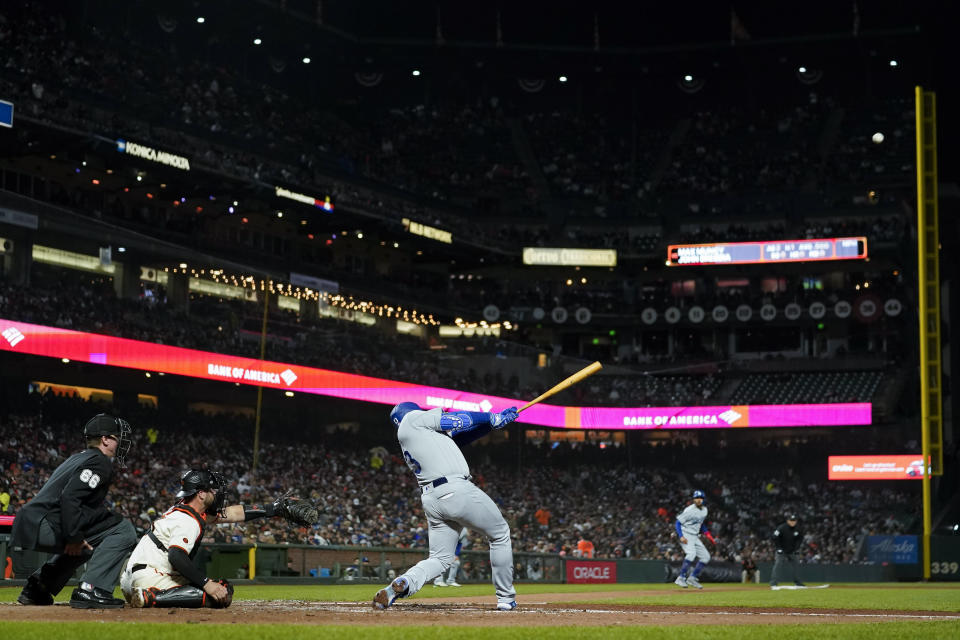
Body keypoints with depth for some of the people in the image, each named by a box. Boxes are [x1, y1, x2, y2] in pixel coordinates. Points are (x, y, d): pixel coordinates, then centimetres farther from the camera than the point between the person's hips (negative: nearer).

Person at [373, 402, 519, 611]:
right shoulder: (413, 418, 3)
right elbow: (456, 421, 2)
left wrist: (495, 421, 15)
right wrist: (493, 419, 15)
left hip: (431, 499, 8)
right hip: (456, 490, -8)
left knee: (440, 558, 11)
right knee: (500, 534, 11)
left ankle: (403, 583, -18)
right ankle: (505, 598, 13)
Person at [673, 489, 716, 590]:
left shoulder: (704, 510, 9)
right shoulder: (689, 510, -16)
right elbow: (678, 522, -15)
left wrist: (710, 537, 15)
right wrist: (681, 536, -27)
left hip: (695, 536, 8)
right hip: (686, 535, -8)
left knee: (705, 556, 6)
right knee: (691, 553, -30)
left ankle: (692, 578, 12)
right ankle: (681, 578, -27)